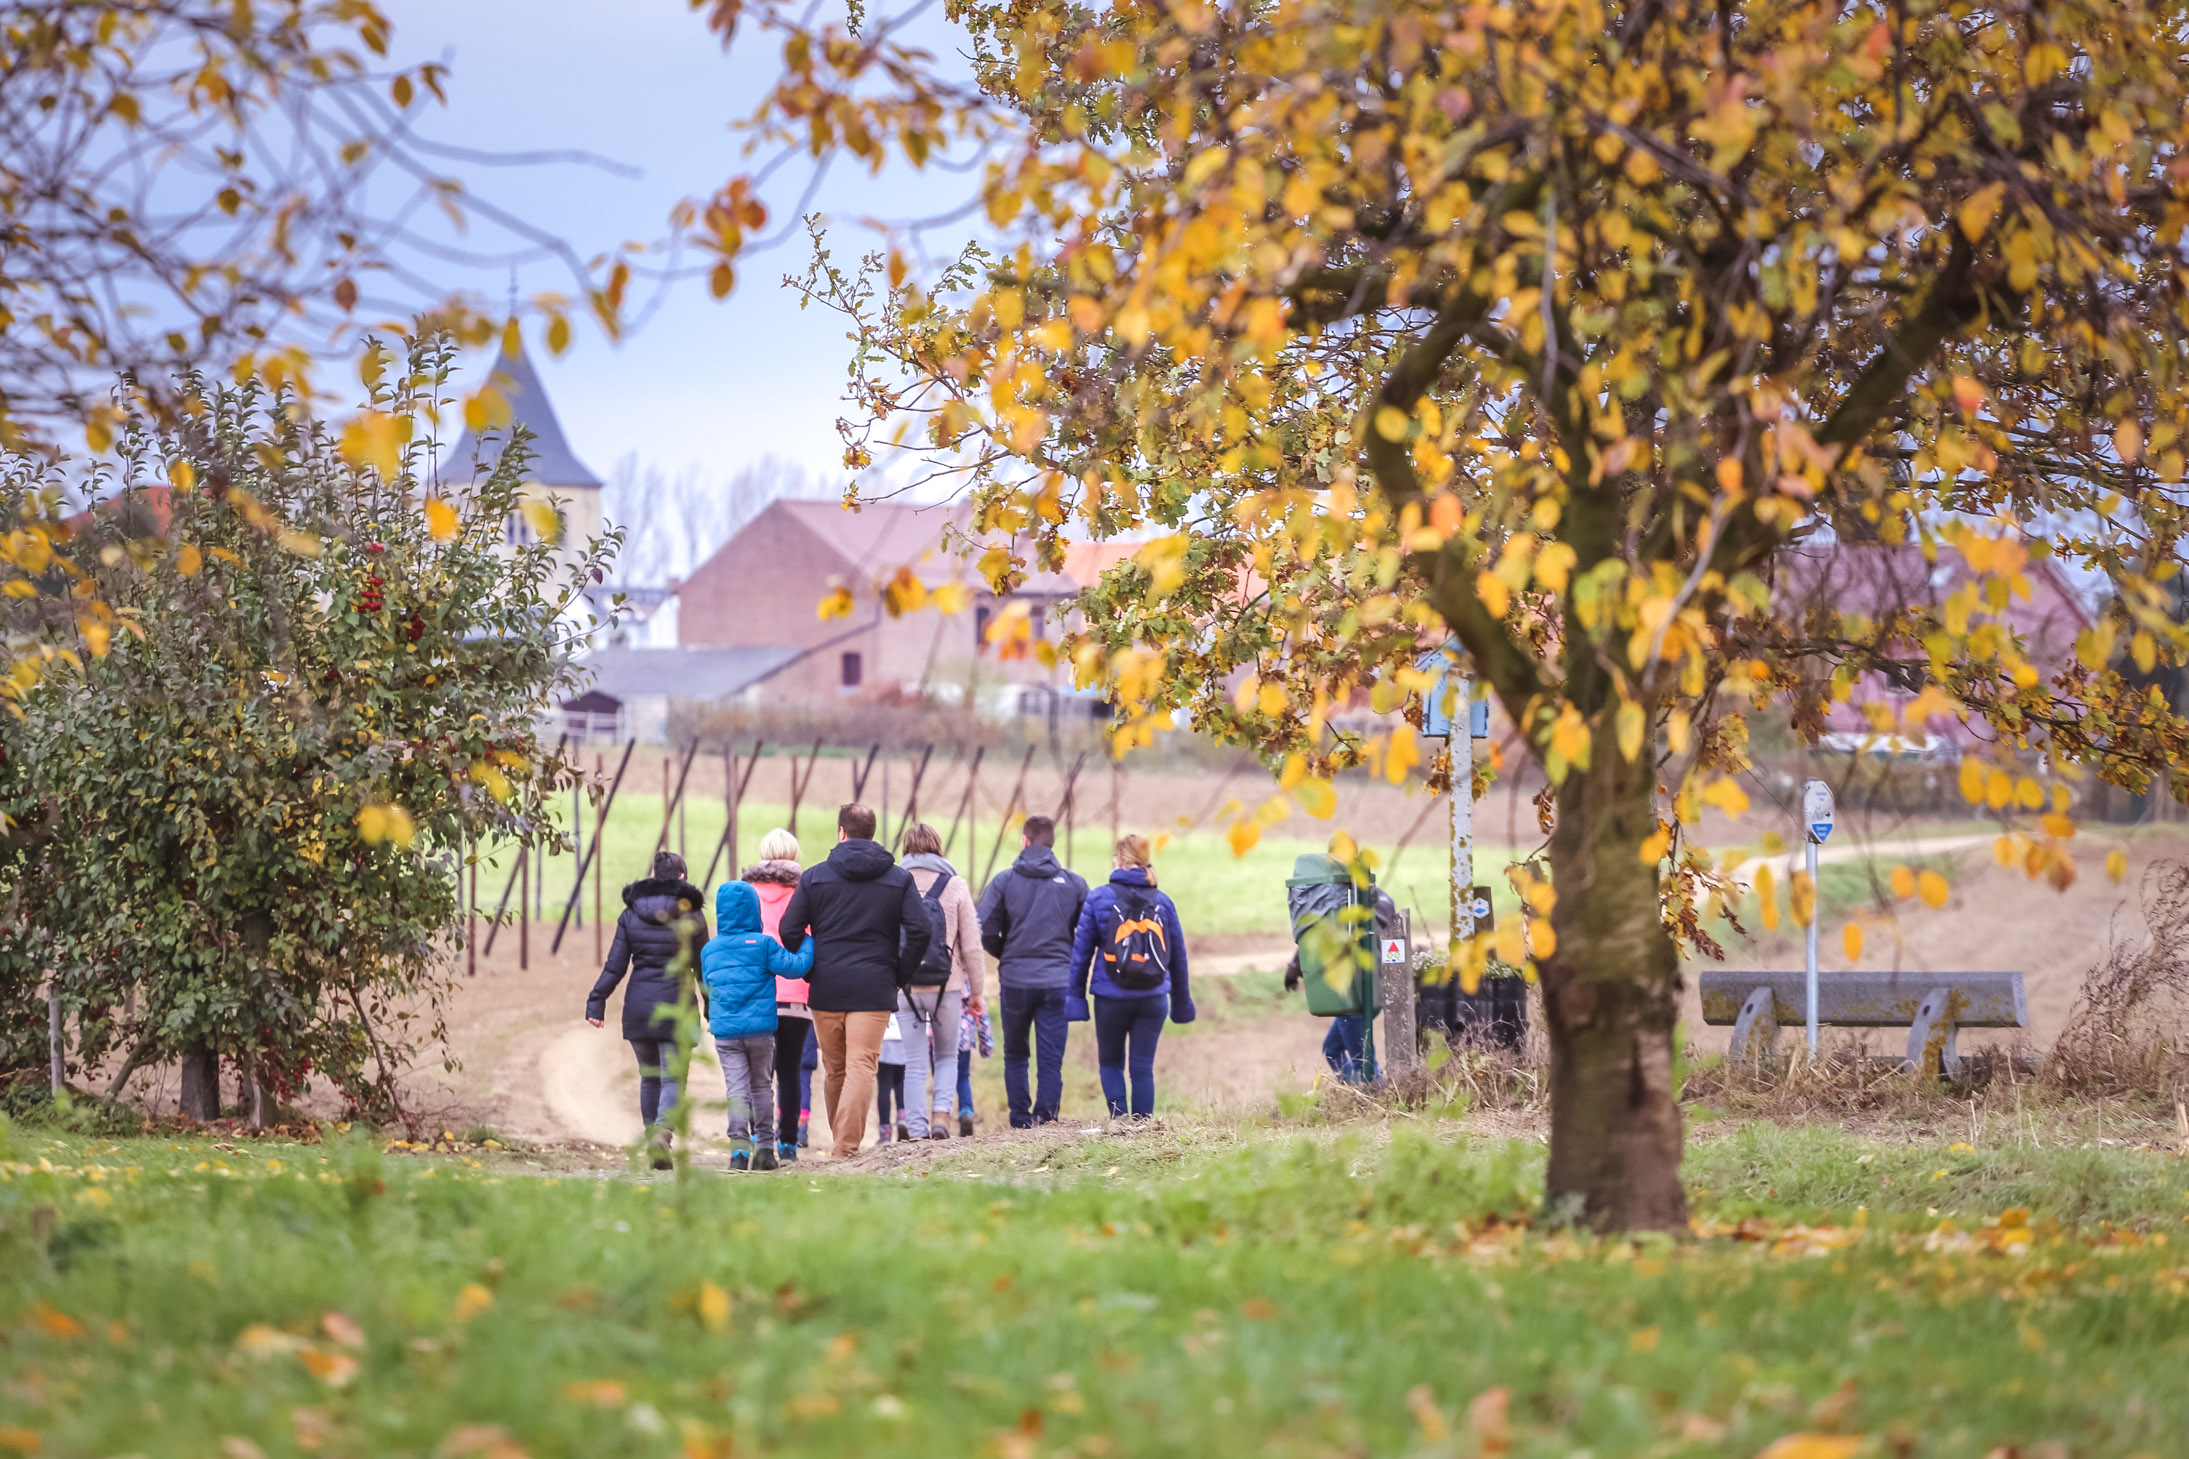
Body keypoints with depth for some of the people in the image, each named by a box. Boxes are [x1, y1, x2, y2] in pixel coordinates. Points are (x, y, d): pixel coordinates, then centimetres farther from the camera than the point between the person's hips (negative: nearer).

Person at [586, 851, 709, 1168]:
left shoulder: (631, 913, 3)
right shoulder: (691, 915, -3)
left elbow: (615, 965, 0)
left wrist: (597, 1001, 2)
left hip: (638, 1005, 3)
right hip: (675, 1005, -3)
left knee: (649, 1078, 15)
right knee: (672, 1078, -2)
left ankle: (652, 1139, 16)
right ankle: (662, 1131, -27)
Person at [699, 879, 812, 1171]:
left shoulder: (709, 949, 6)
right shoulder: (763, 945, -6)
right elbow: (794, 966, -8)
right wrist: (809, 947, 8)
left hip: (725, 1031, 1)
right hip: (760, 1028, -1)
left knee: (737, 1089, -1)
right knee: (762, 1085, 13)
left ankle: (739, 1147, -16)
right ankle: (765, 1147, 13)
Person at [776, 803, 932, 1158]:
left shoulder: (815, 876, 4)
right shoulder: (898, 878, 5)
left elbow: (790, 930, 0)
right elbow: (919, 929, -4)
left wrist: (809, 971, 11)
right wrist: (902, 976, 5)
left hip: (827, 987, 1)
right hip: (874, 989, -1)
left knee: (834, 1070, 14)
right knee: (862, 1068, -7)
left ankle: (840, 1141, 23)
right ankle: (848, 1146, -19)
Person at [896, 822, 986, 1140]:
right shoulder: (955, 886, -1)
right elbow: (971, 945, 0)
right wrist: (976, 990, 9)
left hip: (905, 988, 0)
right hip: (947, 987, 0)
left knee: (915, 1064, 6)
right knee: (946, 1055, 17)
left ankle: (916, 1130, 2)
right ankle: (941, 1112, -4)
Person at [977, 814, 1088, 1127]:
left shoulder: (1004, 881, -2)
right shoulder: (1074, 884, 2)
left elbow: (986, 933, -5)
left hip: (1015, 980, 0)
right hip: (1058, 981, 0)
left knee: (1015, 1056, 15)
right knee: (1051, 1060, 0)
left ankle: (1020, 1121, 13)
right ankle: (1045, 1119, -11)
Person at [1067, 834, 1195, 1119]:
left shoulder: (1098, 898, -3)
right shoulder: (1162, 902, 4)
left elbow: (1081, 950, -1)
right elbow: (1178, 955, 12)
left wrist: (1076, 996, 5)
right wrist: (1181, 1002, 22)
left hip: (1111, 999, -2)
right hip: (1153, 999, 2)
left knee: (1111, 1063, 13)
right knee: (1143, 1068, 5)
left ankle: (1119, 1120, -3)